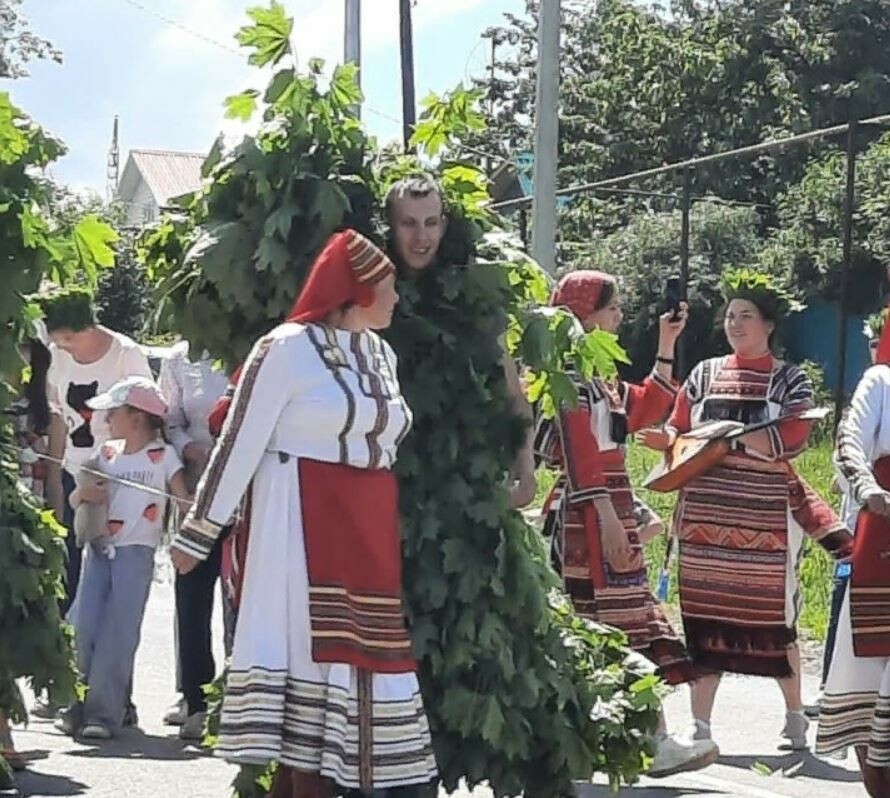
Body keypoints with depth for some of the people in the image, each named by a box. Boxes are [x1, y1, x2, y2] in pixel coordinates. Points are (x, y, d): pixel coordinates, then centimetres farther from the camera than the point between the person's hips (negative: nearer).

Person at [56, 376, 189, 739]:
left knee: (118, 632, -8)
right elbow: (74, 500, 16)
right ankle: (80, 706, 8)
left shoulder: (163, 455, 0)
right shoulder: (106, 453, 14)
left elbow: (184, 500, -5)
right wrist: (84, 492, -7)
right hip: (100, 547, 5)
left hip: (136, 550, -4)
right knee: (84, 627, -3)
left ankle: (104, 713, -5)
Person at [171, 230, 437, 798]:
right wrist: (198, 533, -7)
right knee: (314, 652, -6)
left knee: (367, 655, 4)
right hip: (306, 525, -7)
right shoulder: (287, 348, -8)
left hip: (371, 528, 7)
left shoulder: (383, 354, 14)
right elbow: (239, 443, -7)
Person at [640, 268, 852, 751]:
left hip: (764, 516, -3)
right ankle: (699, 725, 6)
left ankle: (795, 716, 19)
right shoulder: (705, 374, 12)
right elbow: (679, 431, 12)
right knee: (705, 615, 2)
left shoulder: (789, 381, 3)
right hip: (706, 513, 3)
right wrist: (665, 438, -12)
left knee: (772, 616, 2)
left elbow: (791, 440, -12)